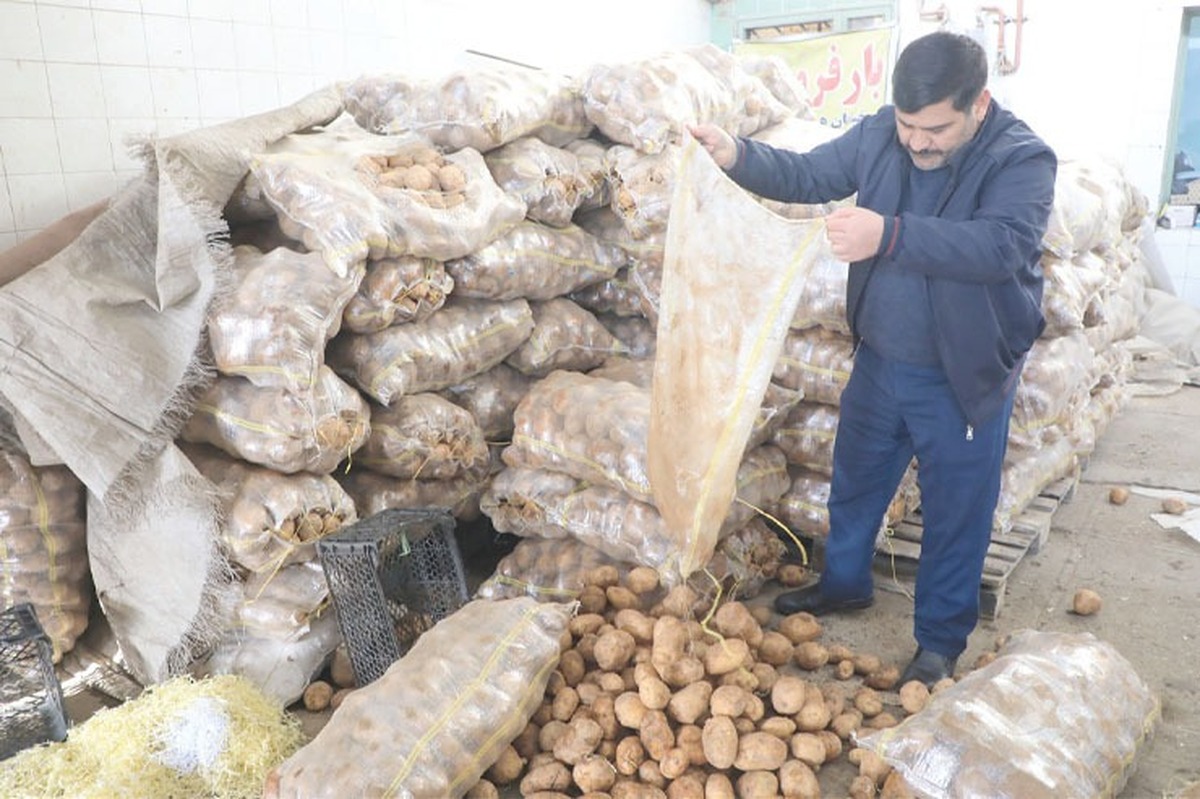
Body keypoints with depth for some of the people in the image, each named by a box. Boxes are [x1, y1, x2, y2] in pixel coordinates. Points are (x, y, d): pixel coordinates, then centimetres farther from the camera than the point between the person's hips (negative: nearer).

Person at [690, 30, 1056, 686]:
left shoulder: (1022, 160, -19)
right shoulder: (880, 134, -5)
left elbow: (998, 245, -35)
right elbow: (808, 175, 1)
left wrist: (890, 235, -48)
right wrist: (736, 156, -17)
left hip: (964, 379, -5)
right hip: (880, 361, 5)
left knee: (955, 511, 9)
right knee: (855, 478, 21)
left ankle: (940, 639, 30)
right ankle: (844, 581, 46)